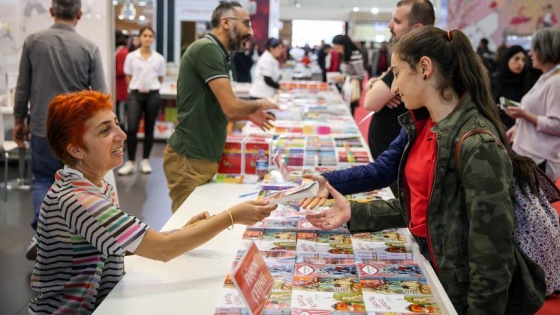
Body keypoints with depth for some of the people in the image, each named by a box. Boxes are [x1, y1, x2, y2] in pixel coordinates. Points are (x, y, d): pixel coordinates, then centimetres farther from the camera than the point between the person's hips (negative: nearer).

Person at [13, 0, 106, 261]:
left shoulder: (33, 41, -4)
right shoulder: (89, 47, -7)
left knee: (42, 179, 16)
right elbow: (100, 94, -6)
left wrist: (19, 120, 13)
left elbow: (22, 87, 1)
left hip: (42, 128, 1)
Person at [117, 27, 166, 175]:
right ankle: (131, 162, 0)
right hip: (135, 95, -1)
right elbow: (128, 78, 8)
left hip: (152, 95, 1)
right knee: (131, 129, -10)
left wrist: (150, 87, 2)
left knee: (149, 129, 7)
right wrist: (137, 87, -1)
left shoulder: (159, 58, 1)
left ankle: (145, 161, 19)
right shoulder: (131, 56, 1)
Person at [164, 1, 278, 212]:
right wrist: (258, 104, -2)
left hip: (204, 157, 9)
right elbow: (231, 106, -20)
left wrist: (248, 115, 14)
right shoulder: (207, 48, -14)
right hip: (189, 159, -9)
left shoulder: (215, 52, 16)